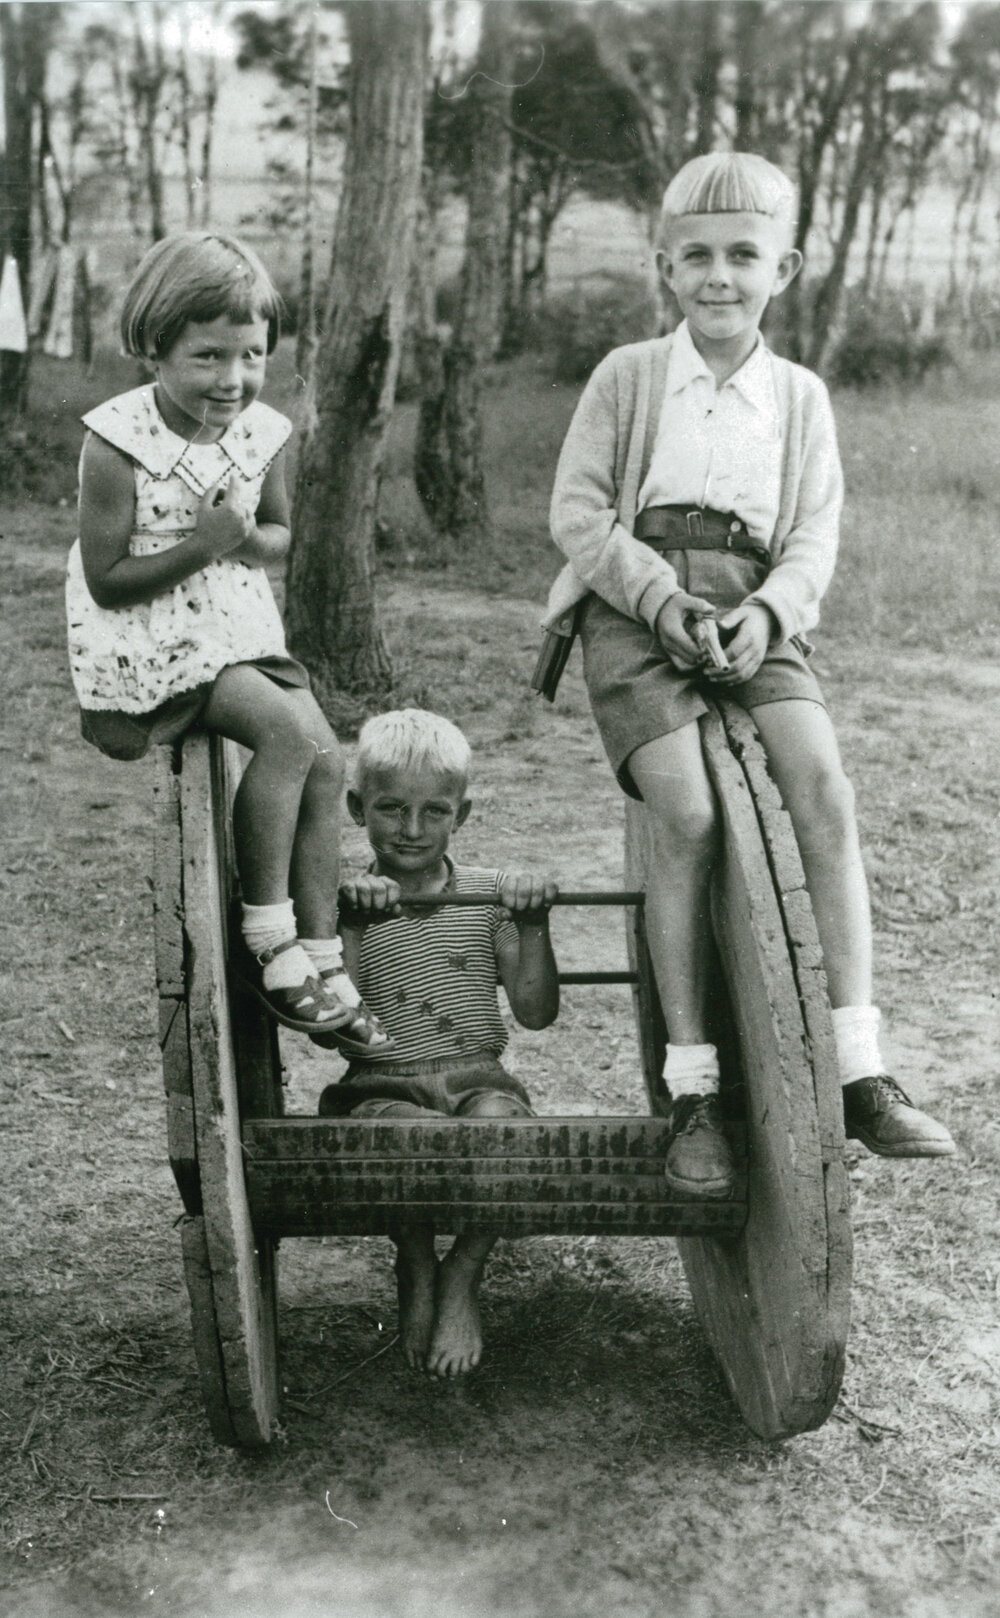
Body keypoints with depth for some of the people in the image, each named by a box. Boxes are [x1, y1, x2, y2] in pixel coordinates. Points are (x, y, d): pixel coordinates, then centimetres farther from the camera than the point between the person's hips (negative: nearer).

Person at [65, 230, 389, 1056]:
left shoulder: (262, 433, 0)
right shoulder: (118, 441, -16)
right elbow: (105, 580, -14)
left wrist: (245, 537, -9)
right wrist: (198, 546, -24)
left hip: (239, 626, 6)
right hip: (145, 645, -6)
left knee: (326, 758, -10)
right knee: (289, 730, -25)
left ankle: (322, 956, 1)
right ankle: (268, 940, -10)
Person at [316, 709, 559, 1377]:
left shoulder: (489, 895, 8)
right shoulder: (345, 903, 3)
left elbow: (537, 1013, 3)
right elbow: (327, 1028, -9)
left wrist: (532, 931, -12)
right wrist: (354, 932, -20)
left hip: (478, 1077, 2)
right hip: (382, 1087, -1)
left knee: (501, 1126, -33)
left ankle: (462, 1279, -6)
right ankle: (416, 1270, -2)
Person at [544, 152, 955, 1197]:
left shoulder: (800, 396, 15)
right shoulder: (626, 377, 9)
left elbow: (814, 535, 8)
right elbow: (576, 509, 2)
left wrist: (767, 612, -14)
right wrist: (660, 596, -13)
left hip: (754, 613, 2)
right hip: (636, 607, -2)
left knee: (825, 792, -22)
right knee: (686, 815, -22)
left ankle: (860, 1074, -20)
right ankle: (692, 1089, -13)